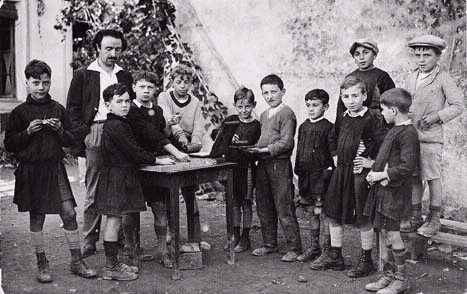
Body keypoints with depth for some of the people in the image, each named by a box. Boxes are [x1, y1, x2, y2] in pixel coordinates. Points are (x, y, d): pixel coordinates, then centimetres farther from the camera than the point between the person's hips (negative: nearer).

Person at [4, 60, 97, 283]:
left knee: (69, 213, -2)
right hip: (30, 170, -1)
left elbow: (70, 141, 9)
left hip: (55, 168, 2)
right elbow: (9, 144, -1)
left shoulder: (58, 109, 5)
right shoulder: (20, 112, -1)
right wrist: (27, 132, -15)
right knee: (36, 217, 7)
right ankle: (42, 264, 21)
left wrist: (60, 131, -10)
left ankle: (77, 262, 10)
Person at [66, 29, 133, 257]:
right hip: (95, 136, -3)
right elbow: (72, 110, 4)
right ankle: (89, 240, 8)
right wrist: (84, 134, -7)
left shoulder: (125, 76, 18)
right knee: (94, 191, 0)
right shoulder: (83, 75, 7)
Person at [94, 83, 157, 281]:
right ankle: (111, 268, 4)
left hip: (120, 175, 10)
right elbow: (133, 151, -17)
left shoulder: (119, 123, 15)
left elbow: (131, 150, 16)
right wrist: (155, 159, -6)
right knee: (114, 220, -4)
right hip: (116, 177, -10)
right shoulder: (115, 126, -16)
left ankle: (114, 263, 22)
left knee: (114, 220, 13)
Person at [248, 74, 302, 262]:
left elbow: (286, 142, -15)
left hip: (280, 165, -8)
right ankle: (269, 243, 27)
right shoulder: (264, 115, 18)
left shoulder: (287, 113, -7)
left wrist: (266, 149, -21)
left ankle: (294, 248, 6)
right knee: (264, 208, 13)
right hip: (262, 165, 8)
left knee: (284, 209, -4)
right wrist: (253, 148, 5)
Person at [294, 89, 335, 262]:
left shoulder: (328, 127, -6)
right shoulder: (303, 127, 13)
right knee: (311, 213, 14)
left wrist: (329, 171, -14)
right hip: (305, 175, 6)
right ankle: (314, 247, 24)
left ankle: (328, 250, 7)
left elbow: (334, 154, -8)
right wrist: (298, 170, 15)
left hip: (322, 175, -6)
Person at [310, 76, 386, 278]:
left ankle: (366, 260, 16)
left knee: (362, 218, 1)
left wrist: (373, 162, -13)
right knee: (333, 214, 11)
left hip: (360, 174, -7)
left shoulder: (373, 117, -11)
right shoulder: (344, 118, 12)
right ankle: (334, 256, 24)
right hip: (341, 171, 8)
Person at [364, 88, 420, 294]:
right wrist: (374, 171, 6)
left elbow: (407, 167, -22)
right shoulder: (394, 129, 12)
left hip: (395, 191, -9)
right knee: (385, 232, 13)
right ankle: (389, 275, 24)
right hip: (383, 187, 9)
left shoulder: (408, 133, -16)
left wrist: (382, 174, -16)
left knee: (392, 233, 0)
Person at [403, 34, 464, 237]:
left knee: (433, 177, 3)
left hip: (431, 137, -5)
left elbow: (458, 105, -5)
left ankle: (434, 220, 15)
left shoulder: (443, 79, -5)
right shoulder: (412, 77, 12)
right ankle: (416, 217, 22)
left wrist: (437, 116, -16)